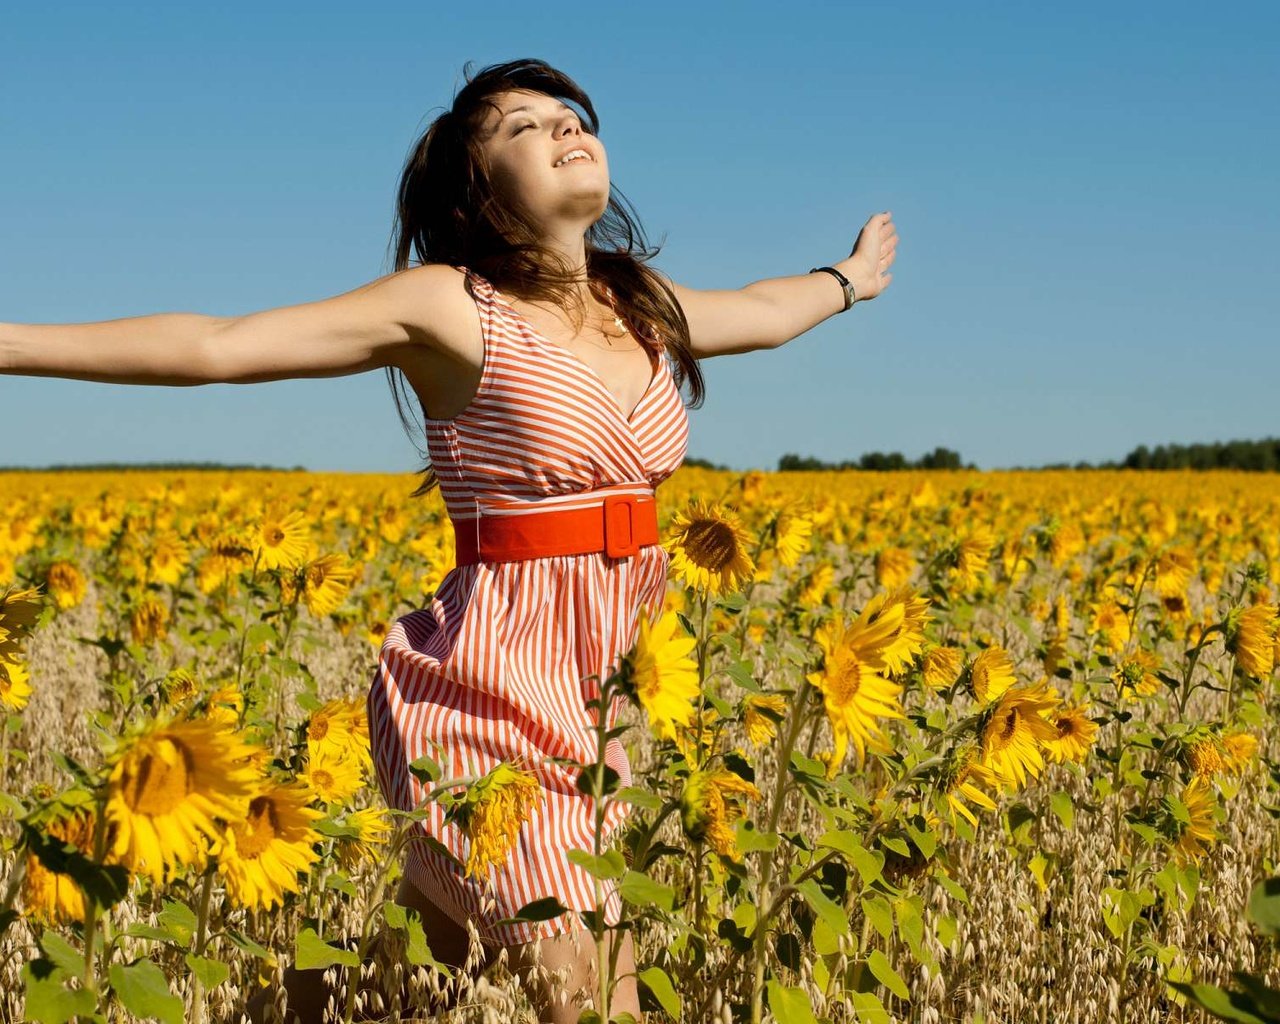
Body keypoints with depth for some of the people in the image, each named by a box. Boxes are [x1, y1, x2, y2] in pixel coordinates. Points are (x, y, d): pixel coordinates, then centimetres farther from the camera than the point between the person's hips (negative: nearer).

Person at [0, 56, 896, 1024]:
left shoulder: (643, 302, 12)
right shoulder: (445, 307, -7)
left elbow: (757, 311, 34)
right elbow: (217, 344, -12)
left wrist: (847, 279, 51)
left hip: (596, 687, 7)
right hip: (491, 687, -7)